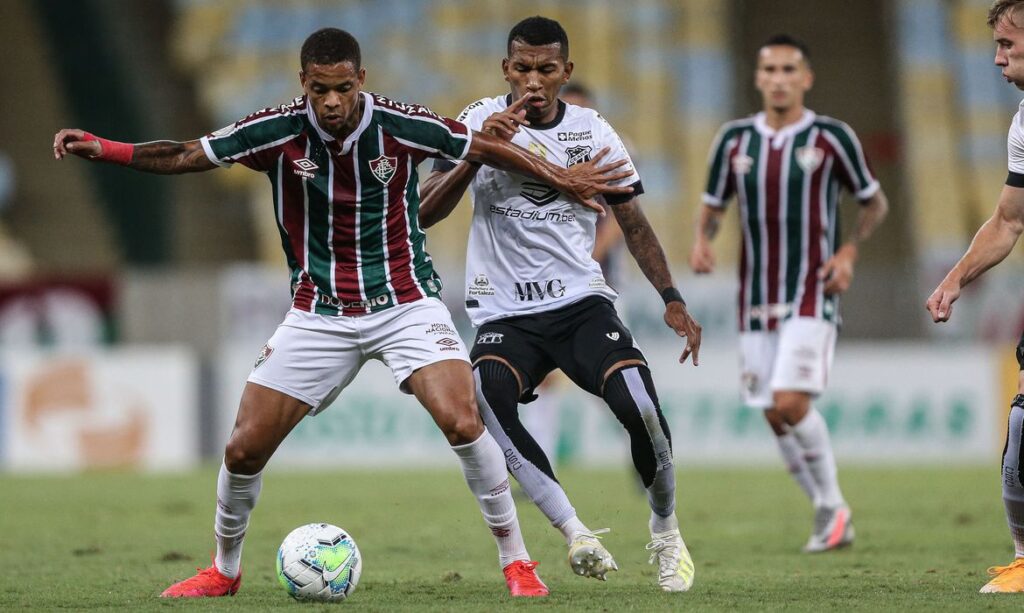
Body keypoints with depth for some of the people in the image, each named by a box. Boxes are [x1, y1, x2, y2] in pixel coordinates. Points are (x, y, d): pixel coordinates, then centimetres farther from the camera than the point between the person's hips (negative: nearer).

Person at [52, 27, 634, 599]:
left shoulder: (401, 126, -13)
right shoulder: (278, 131, -10)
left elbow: (487, 148, 1)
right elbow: (184, 157, -4)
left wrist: (561, 179, 6)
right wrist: (100, 147, -15)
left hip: (406, 304, -2)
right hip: (318, 313, 2)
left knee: (462, 422, -24)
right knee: (244, 448, -2)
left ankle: (516, 561, -8)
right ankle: (224, 570, 24)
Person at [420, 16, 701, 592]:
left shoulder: (593, 131, 4)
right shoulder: (481, 120, -1)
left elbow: (633, 221, 14)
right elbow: (426, 213, -8)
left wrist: (672, 299, 4)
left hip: (583, 303, 1)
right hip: (505, 314, -1)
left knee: (640, 405, -24)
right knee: (485, 396, -34)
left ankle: (667, 534, 5)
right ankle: (575, 532, -27)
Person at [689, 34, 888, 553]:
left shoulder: (831, 137, -3)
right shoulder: (734, 140, 5)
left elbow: (875, 202, 8)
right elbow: (713, 207, 15)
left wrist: (849, 251, -8)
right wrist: (702, 240, -7)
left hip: (811, 296, -4)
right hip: (757, 299, 4)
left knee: (791, 403, -19)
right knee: (775, 416, 4)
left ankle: (833, 504, 0)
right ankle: (830, 518, 19)